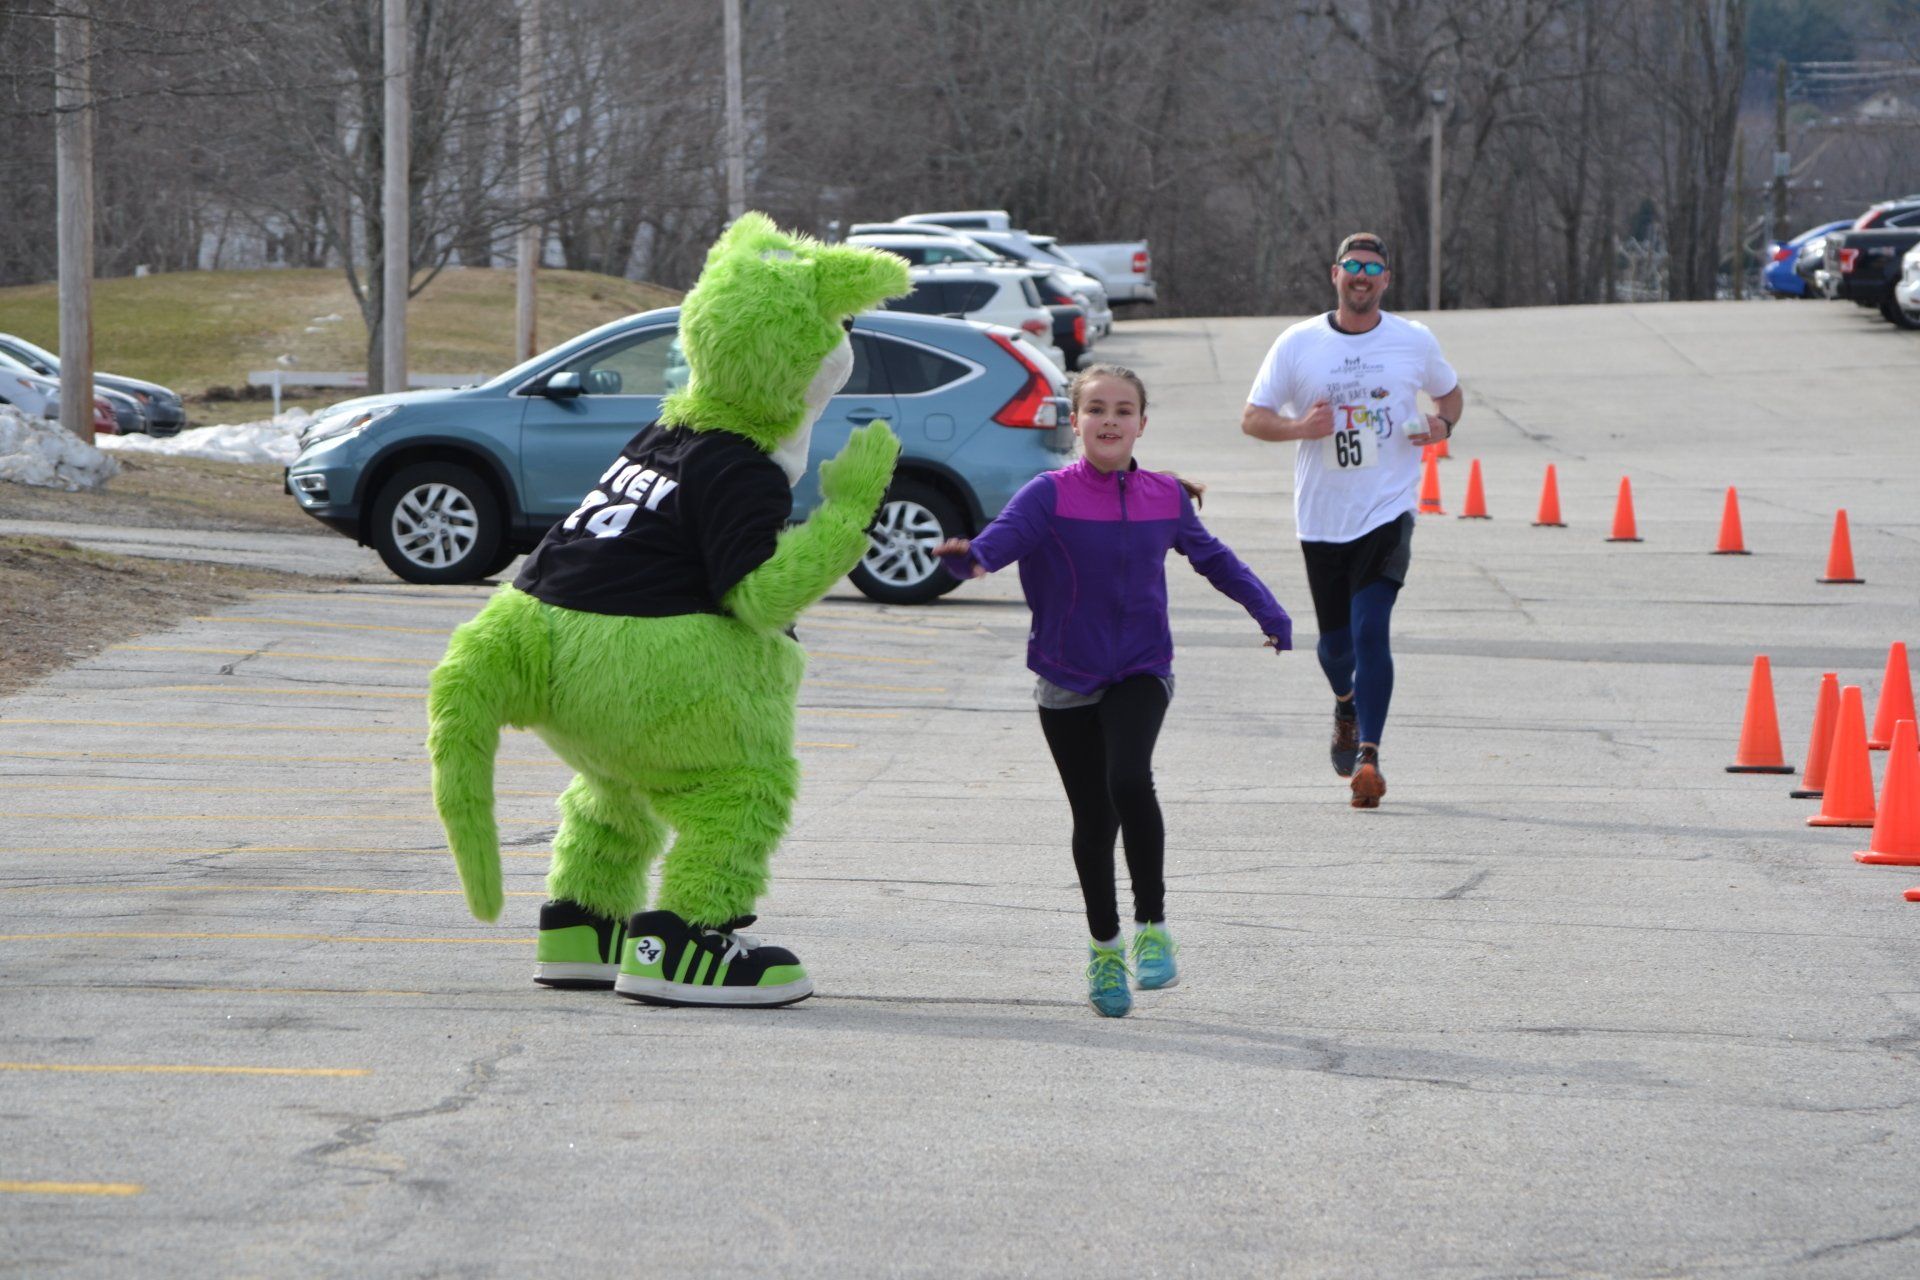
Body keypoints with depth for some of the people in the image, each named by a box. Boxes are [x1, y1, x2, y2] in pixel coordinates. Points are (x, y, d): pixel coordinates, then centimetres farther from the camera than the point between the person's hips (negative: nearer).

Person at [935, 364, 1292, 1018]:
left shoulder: (1166, 496, 2)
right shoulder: (1050, 495, -9)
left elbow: (1213, 558, 18)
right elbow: (1004, 534, -27)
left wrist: (1268, 611, 12)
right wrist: (969, 557, -49)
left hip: (1140, 671, 0)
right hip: (1066, 678, 0)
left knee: (1129, 780, -25)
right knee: (1092, 818, 6)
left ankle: (1153, 926, -12)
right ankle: (1104, 948, 26)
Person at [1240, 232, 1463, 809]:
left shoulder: (1415, 341, 3)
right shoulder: (1297, 344, 1)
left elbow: (1450, 392, 20)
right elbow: (1252, 418, 3)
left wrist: (1442, 424, -3)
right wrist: (1299, 427, -17)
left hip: (1388, 510, -2)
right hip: (1321, 516, 2)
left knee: (1370, 629, -17)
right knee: (1335, 638, 11)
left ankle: (1368, 754, -17)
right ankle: (1346, 705, 45)